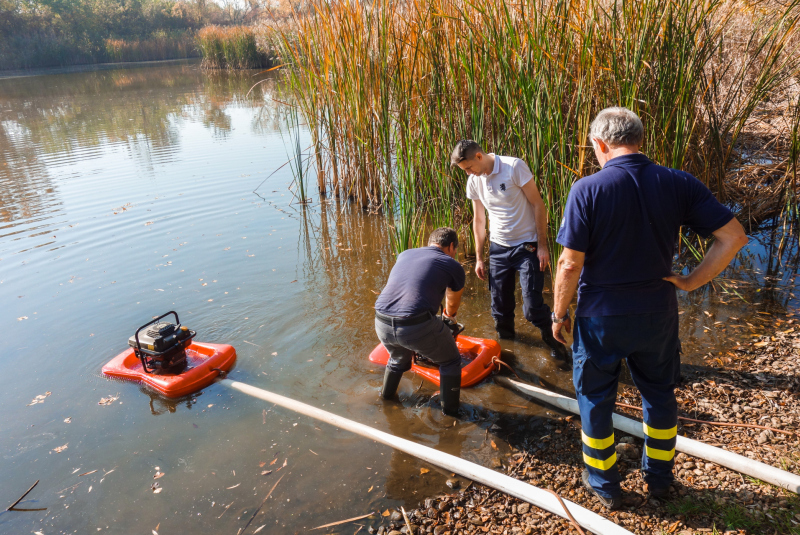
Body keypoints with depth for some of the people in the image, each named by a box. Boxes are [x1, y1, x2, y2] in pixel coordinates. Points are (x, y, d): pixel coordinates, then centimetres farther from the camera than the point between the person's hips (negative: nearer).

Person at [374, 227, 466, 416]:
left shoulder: (404, 254, 23)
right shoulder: (453, 266, 10)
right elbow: (452, 306, 28)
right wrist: (449, 318, 53)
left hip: (382, 324, 5)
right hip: (417, 326, -5)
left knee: (398, 357, 37)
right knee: (450, 362, 22)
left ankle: (386, 394, 55)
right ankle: (450, 411, 30)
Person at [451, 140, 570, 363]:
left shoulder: (514, 167, -15)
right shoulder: (474, 182, 2)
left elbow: (538, 205, -11)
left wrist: (542, 245, -13)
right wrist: (479, 258, 13)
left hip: (527, 246, -5)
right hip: (498, 247, 5)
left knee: (532, 306, -8)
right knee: (499, 305, 7)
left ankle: (551, 339, 19)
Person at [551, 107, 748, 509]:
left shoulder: (587, 190, -17)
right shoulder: (678, 184, -7)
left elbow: (570, 265, -17)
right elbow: (733, 237, -7)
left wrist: (559, 314, -4)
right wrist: (691, 281, 0)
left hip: (601, 317, -3)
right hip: (658, 314, 4)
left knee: (594, 398, 17)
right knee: (659, 394, 24)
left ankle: (604, 485, 33)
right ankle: (659, 478, 42)